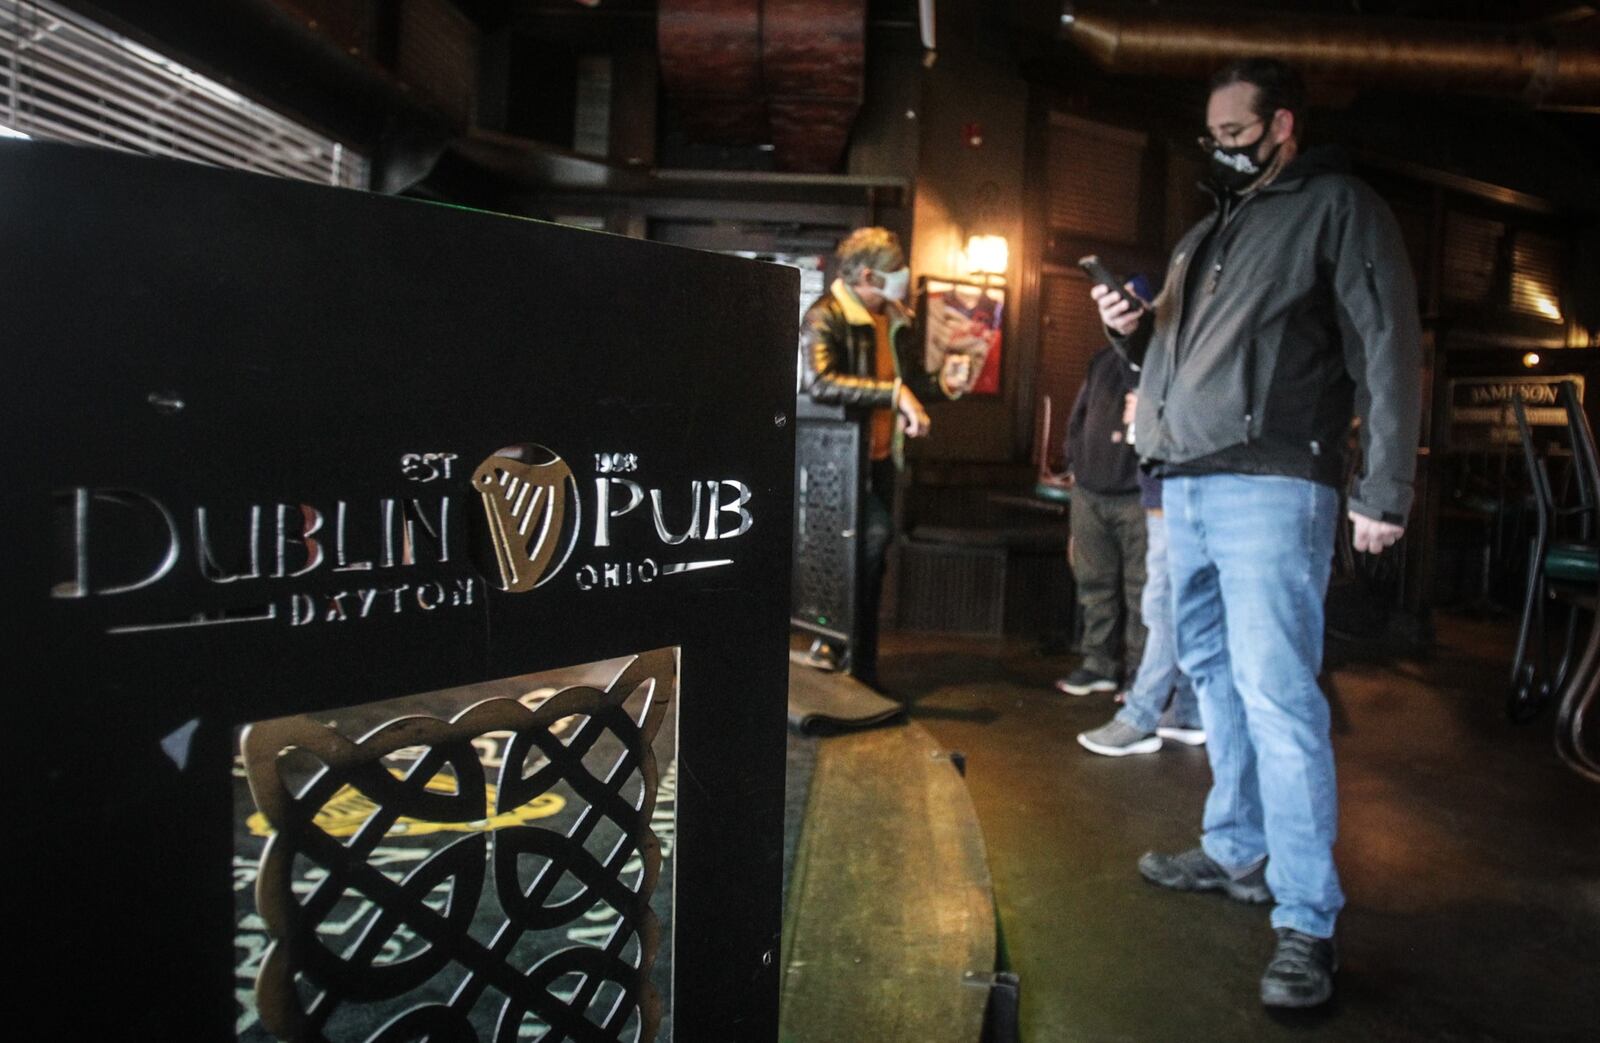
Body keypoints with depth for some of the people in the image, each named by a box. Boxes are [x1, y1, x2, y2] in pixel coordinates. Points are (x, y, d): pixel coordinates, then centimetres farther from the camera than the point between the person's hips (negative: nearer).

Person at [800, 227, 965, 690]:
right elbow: (819, 381, -30)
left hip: (881, 454, 7)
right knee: (875, 535, -17)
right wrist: (894, 393, -34)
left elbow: (909, 379, 20)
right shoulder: (826, 316, -14)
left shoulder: (896, 317, 10)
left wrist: (940, 382, -2)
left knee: (868, 548, 10)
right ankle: (854, 657, -1)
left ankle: (860, 659, 23)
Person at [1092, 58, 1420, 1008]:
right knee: (1217, 677, 13)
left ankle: (1308, 922, -3)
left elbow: (1388, 350, -7)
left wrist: (1384, 490, -14)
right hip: (1185, 486, 8)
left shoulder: (1339, 207, 2)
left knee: (1277, 696, -12)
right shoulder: (1206, 233, 24)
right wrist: (1134, 332, 7)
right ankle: (1237, 853, 27)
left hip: (1270, 488, -8)